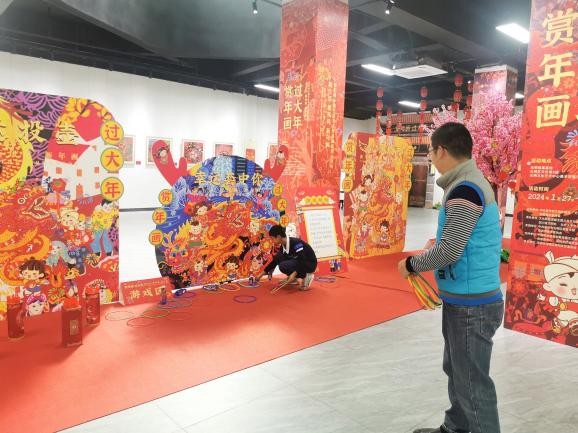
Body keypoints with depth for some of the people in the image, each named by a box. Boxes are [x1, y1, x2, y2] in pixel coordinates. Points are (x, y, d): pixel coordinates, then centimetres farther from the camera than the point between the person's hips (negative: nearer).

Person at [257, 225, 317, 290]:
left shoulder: (295, 243, -25)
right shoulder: (283, 246, 1)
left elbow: (303, 260, -31)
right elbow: (275, 260, 10)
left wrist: (294, 274, -36)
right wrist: (263, 273, 11)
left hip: (310, 264, -9)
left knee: (283, 266, -24)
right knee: (279, 257, -3)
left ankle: (306, 276, -10)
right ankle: (295, 278, 7)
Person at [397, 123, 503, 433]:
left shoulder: (464, 189, -20)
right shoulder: (472, 183, 11)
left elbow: (450, 251, -25)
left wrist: (412, 264, -10)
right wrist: (424, 262, 13)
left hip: (471, 305, -10)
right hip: (465, 300, 10)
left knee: (473, 384, 4)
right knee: (457, 372, 23)